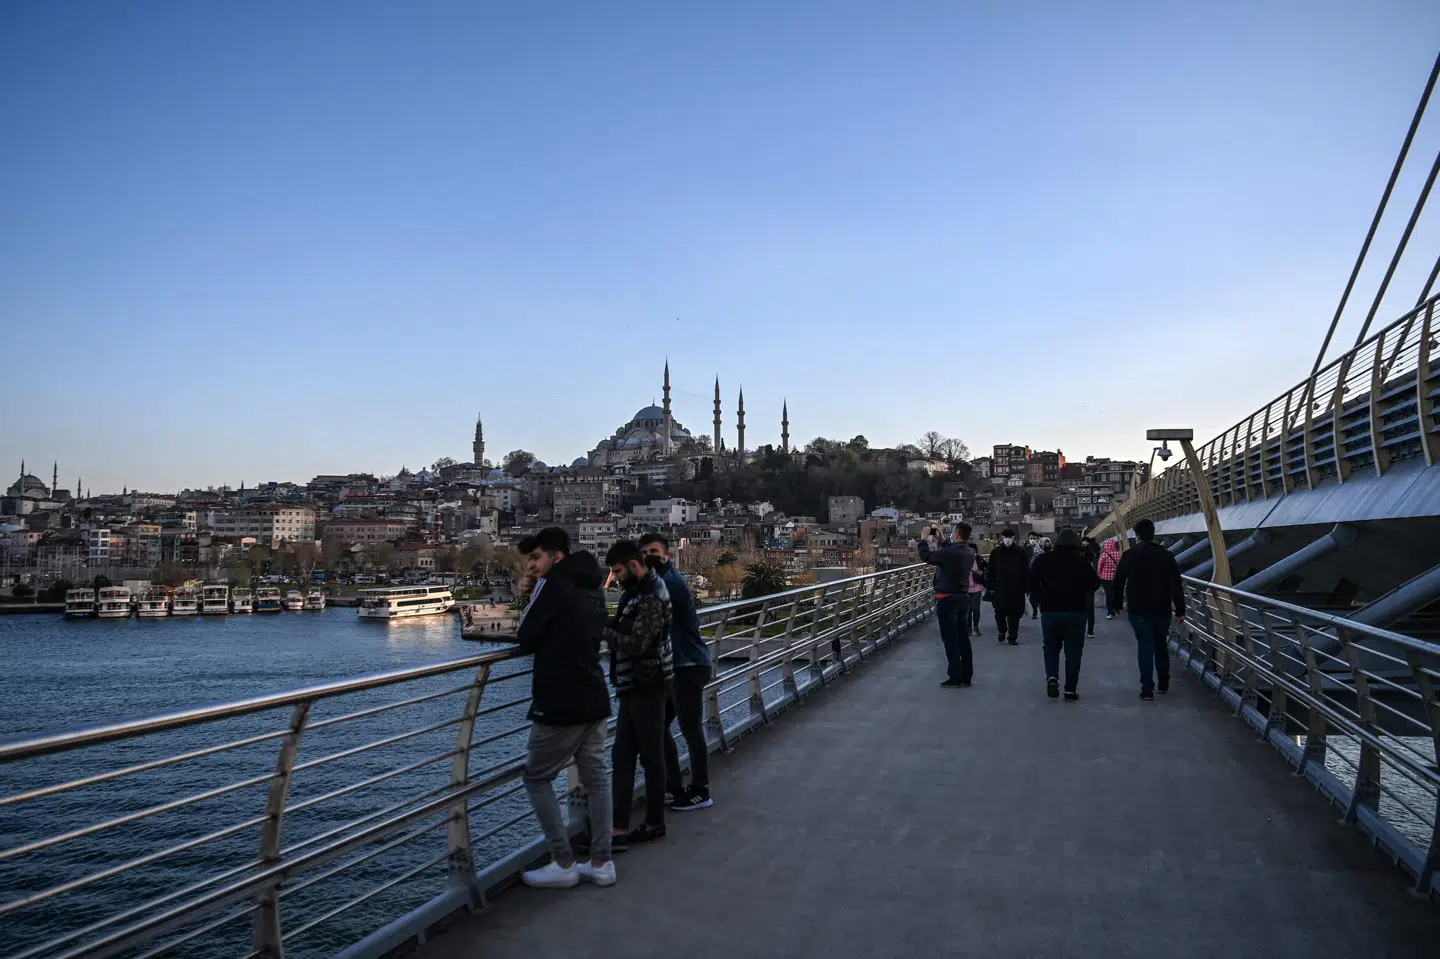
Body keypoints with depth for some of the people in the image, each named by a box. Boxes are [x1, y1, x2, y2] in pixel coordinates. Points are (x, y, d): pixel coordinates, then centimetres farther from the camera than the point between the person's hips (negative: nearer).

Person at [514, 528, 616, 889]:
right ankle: (601, 864, 14)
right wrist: (534, 594, 7)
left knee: (536, 778, 5)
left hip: (560, 705, -8)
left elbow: (526, 639, -9)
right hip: (596, 701, 8)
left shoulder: (553, 584, -11)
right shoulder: (591, 588, 14)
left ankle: (563, 865, 5)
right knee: (595, 778, 11)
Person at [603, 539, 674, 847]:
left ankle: (655, 823, 17)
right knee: (622, 756, 7)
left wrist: (601, 629, -16)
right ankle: (619, 828, 9)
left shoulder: (652, 597, -19)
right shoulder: (635, 590, 11)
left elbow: (636, 643, -23)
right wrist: (606, 627, -3)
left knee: (651, 756, 4)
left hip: (647, 686, -9)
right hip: (632, 685, 9)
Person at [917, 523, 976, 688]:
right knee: (963, 638, 12)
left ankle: (955, 678, 1)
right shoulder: (970, 553, 4)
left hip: (947, 599, -8)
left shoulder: (950, 553, -22)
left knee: (950, 639, -2)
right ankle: (966, 676, 18)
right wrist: (935, 538, 19)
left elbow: (926, 556, -17)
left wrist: (924, 539, -3)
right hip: (963, 597, 8)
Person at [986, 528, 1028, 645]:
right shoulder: (995, 552, 3)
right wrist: (990, 586, 0)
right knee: (1000, 613, 1)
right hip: (999, 588, 1)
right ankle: (1002, 631, 28)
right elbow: (990, 571, 4)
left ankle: (1012, 637, 15)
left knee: (1014, 614, 4)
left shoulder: (1020, 552, 0)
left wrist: (1025, 586, -6)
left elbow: (1025, 571, -1)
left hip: (1016, 590, -1)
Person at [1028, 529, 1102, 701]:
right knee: (1073, 650, 6)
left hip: (1049, 610, 1)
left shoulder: (1043, 558, 0)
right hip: (1076, 611, -1)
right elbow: (1095, 584, -2)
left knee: (1051, 647, 17)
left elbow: (1032, 582, 0)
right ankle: (1070, 690, 4)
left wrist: (1040, 600, 12)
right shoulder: (1081, 560, -4)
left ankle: (1051, 678, -5)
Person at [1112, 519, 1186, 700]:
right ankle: (1164, 684, 28)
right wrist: (1180, 610, -7)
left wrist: (1116, 604, 14)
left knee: (1145, 646, 1)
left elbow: (1118, 582, 3)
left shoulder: (1128, 556, -3)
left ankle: (1147, 688, -7)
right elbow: (1176, 585, -8)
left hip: (1138, 610, -1)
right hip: (1161, 610, 1)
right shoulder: (1166, 555, -3)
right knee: (1161, 645, 18)